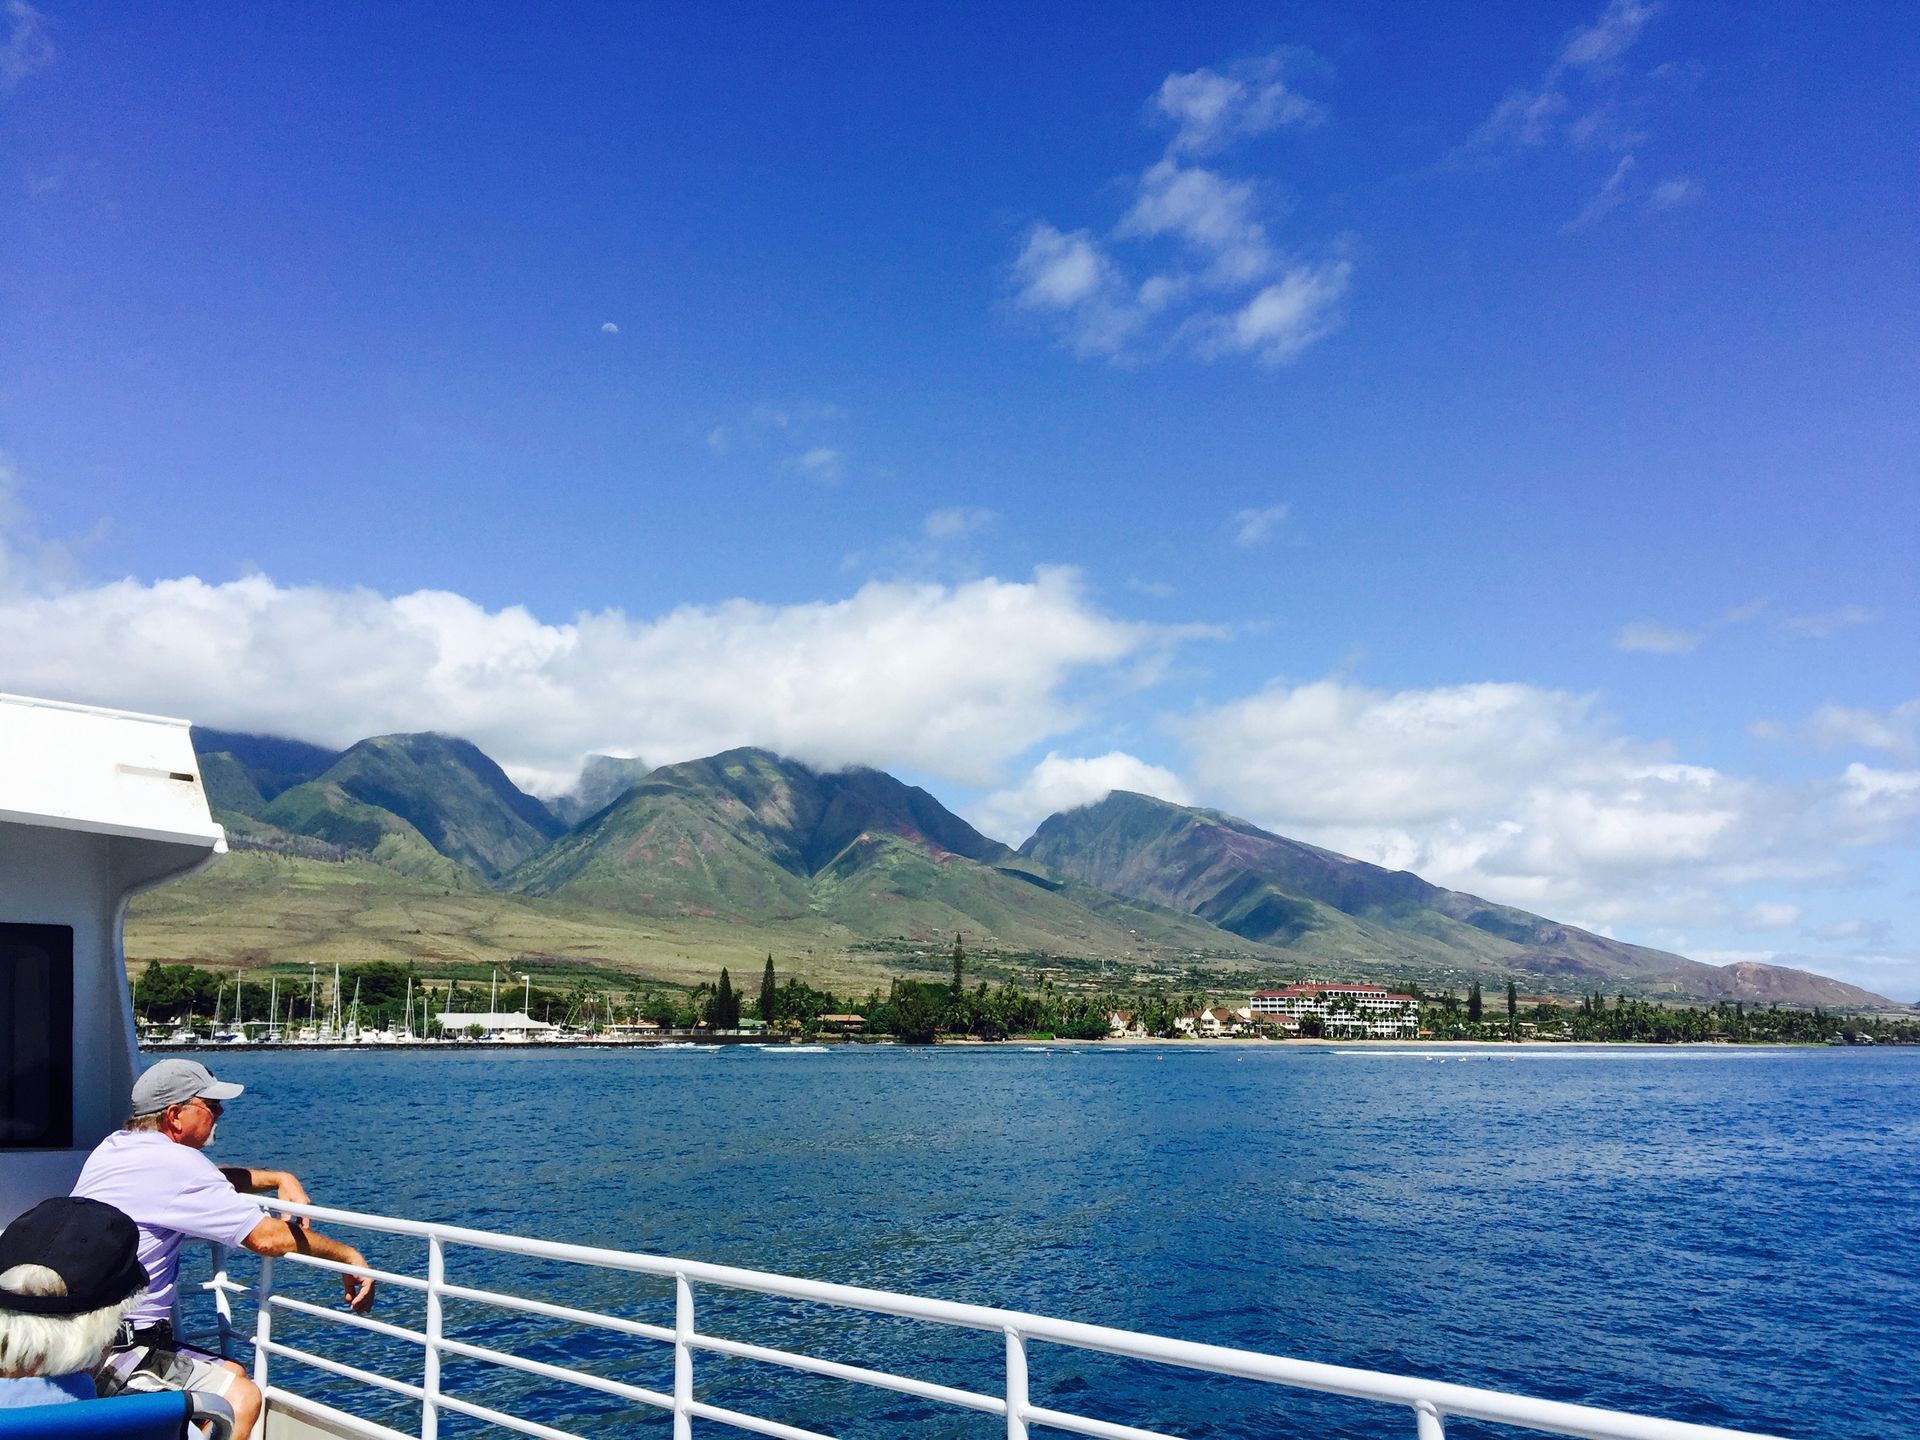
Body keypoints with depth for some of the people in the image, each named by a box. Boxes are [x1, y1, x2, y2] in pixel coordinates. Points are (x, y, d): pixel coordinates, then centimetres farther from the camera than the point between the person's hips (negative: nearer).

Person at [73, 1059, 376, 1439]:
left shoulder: (115, 1147, 10)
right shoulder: (173, 1162, -19)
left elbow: (207, 1178, 28)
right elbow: (268, 1237, -18)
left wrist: (280, 1178, 15)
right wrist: (350, 1257, -5)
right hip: (111, 1354, -10)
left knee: (233, 1374, 16)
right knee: (240, 1397, -17)